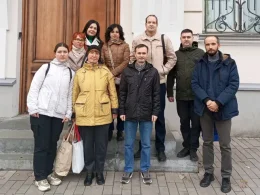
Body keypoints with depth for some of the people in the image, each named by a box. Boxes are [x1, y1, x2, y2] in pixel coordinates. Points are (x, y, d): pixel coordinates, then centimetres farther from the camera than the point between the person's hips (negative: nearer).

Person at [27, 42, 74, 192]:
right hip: (41, 112, -3)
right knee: (41, 146, 1)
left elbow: (70, 95, 11)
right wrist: (32, 108, -8)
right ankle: (40, 177, 12)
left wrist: (68, 113, 4)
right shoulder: (46, 67, 3)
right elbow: (34, 87, -1)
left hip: (59, 115, 3)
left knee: (52, 145, 11)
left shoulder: (70, 73, 10)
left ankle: (49, 173, 28)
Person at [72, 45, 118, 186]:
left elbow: (112, 92, 5)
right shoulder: (79, 73, 4)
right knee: (87, 145, 10)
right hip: (84, 115, 1)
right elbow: (74, 93, 8)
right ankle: (89, 171, 27)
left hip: (102, 115, 0)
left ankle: (99, 171, 26)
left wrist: (114, 109, 3)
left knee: (101, 145, 9)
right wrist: (73, 112, 8)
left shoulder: (106, 71, 2)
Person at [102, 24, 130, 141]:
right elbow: (102, 63, 3)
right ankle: (109, 130, 16)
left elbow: (126, 62, -7)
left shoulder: (125, 46, 3)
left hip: (121, 79, -1)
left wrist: (114, 73, -15)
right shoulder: (104, 46, 9)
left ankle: (120, 131, 15)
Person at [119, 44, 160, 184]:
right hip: (130, 113, 1)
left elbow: (156, 94, 1)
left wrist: (155, 112, -4)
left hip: (147, 114, 0)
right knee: (129, 144, 9)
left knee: (146, 144, 10)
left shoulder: (153, 72, 1)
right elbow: (122, 93, 4)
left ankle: (145, 170, 25)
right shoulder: (127, 71, 3)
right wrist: (121, 111, -1)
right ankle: (128, 170, 24)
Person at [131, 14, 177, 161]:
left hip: (159, 82, 0)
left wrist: (164, 70, -5)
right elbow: (133, 59, 8)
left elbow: (172, 58, 6)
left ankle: (160, 148, 18)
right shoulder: (137, 40, 4)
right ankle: (142, 146, 23)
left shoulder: (165, 39, 2)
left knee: (160, 116, 6)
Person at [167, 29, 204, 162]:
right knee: (184, 122, 11)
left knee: (196, 123, 5)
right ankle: (186, 146, 25)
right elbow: (171, 75, 8)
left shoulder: (200, 53, 1)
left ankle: (193, 149, 17)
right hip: (181, 96, 2)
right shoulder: (176, 54, 8)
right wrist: (170, 93, 5)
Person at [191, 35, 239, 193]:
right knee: (207, 142, 13)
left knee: (225, 145, 3)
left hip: (223, 109, -2)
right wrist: (206, 100, -17)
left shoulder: (229, 63, -2)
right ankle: (208, 173, 27)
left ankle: (226, 177, 18)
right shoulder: (200, 64, 5)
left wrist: (218, 102, -19)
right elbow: (195, 84, -2)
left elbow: (234, 85, -9)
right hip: (205, 109, 3)